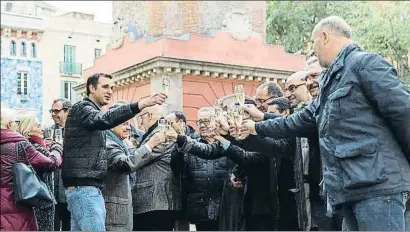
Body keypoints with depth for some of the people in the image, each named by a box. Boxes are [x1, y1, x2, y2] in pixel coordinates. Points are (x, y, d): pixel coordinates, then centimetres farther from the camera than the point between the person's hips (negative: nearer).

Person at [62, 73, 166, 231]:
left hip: (87, 187, 10)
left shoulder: (93, 113, 26)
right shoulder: (81, 109, -7)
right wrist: (142, 104, -39)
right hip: (83, 188, -10)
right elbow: (105, 119, -29)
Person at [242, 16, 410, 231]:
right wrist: (257, 127, 36)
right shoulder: (331, 83, 25)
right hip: (349, 188, 9)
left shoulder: (364, 63, -5)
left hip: (377, 184, -9)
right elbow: (301, 121, 32)